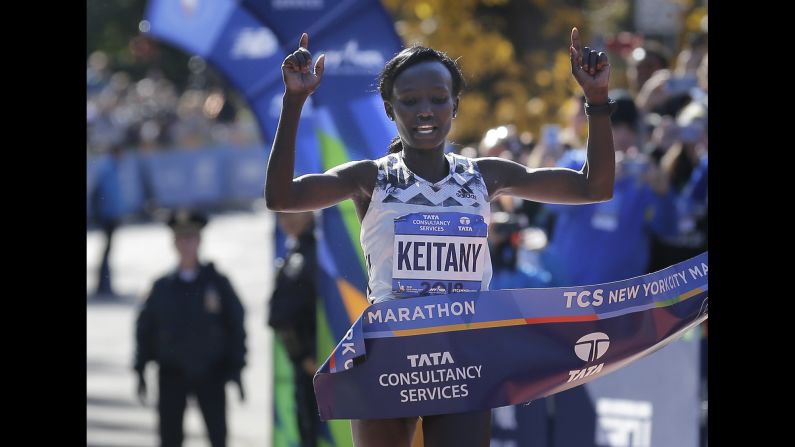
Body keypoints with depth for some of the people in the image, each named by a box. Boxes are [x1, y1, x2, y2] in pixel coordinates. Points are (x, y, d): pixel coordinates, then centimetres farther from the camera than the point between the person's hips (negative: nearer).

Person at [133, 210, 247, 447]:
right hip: (172, 374, 1)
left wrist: (236, 370, -4)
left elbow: (236, 327, 0)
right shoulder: (163, 287, 4)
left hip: (211, 374, -1)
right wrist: (140, 372, 4)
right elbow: (145, 330, 7)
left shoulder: (216, 283, 0)